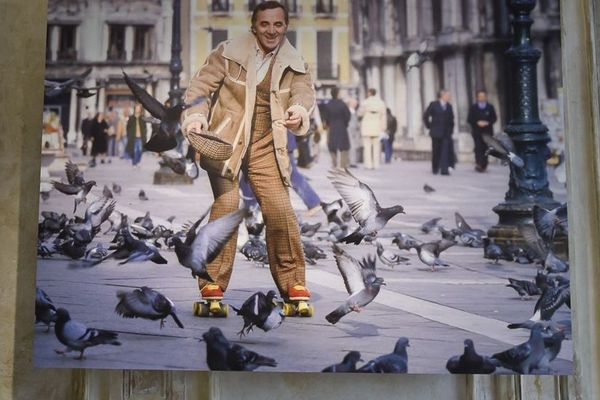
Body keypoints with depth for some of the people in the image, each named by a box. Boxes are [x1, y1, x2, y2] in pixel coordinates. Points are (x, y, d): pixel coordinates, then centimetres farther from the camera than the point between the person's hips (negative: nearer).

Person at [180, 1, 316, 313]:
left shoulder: (294, 64, 9)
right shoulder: (228, 53, 1)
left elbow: (304, 91, -5)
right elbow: (199, 87, 1)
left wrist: (299, 111, -29)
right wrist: (195, 117, -18)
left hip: (266, 146, 2)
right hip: (225, 139, -2)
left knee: (280, 209, -7)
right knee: (227, 202, -18)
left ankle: (294, 285, 8)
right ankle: (212, 285, -8)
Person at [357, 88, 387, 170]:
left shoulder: (365, 102, -8)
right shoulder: (381, 103, 1)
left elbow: (360, 114, 1)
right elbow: (383, 117, 1)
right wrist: (383, 129, 6)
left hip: (366, 126, -2)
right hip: (377, 126, 2)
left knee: (367, 147, 0)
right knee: (376, 146, 7)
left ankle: (368, 165, -5)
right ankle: (376, 165, 3)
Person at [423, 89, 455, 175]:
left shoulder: (449, 106, 10)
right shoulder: (433, 105, -3)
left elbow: (451, 118, 20)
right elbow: (425, 117, 0)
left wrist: (451, 128, 10)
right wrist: (429, 127, 0)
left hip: (446, 133, 3)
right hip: (436, 133, -3)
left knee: (446, 151, -11)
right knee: (436, 151, 6)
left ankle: (444, 169, -13)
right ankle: (435, 169, 21)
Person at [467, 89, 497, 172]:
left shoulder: (490, 107, 9)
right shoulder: (473, 107, 8)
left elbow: (494, 118, 7)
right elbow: (469, 119, 5)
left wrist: (487, 123, -10)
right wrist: (477, 123, -12)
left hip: (487, 132, 1)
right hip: (476, 131, -1)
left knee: (485, 148, 0)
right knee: (478, 148, -14)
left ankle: (483, 166, 9)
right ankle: (479, 164, -16)